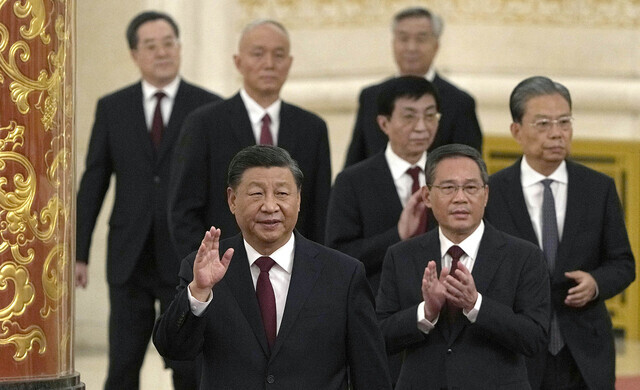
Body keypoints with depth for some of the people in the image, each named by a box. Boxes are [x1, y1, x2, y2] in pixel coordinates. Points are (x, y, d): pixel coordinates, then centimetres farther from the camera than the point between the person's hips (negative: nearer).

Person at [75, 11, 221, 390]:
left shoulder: (209, 108, 0)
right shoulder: (112, 108, 6)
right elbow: (93, 183, 7)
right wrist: (78, 253, 2)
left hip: (186, 259, -2)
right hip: (130, 259, 2)